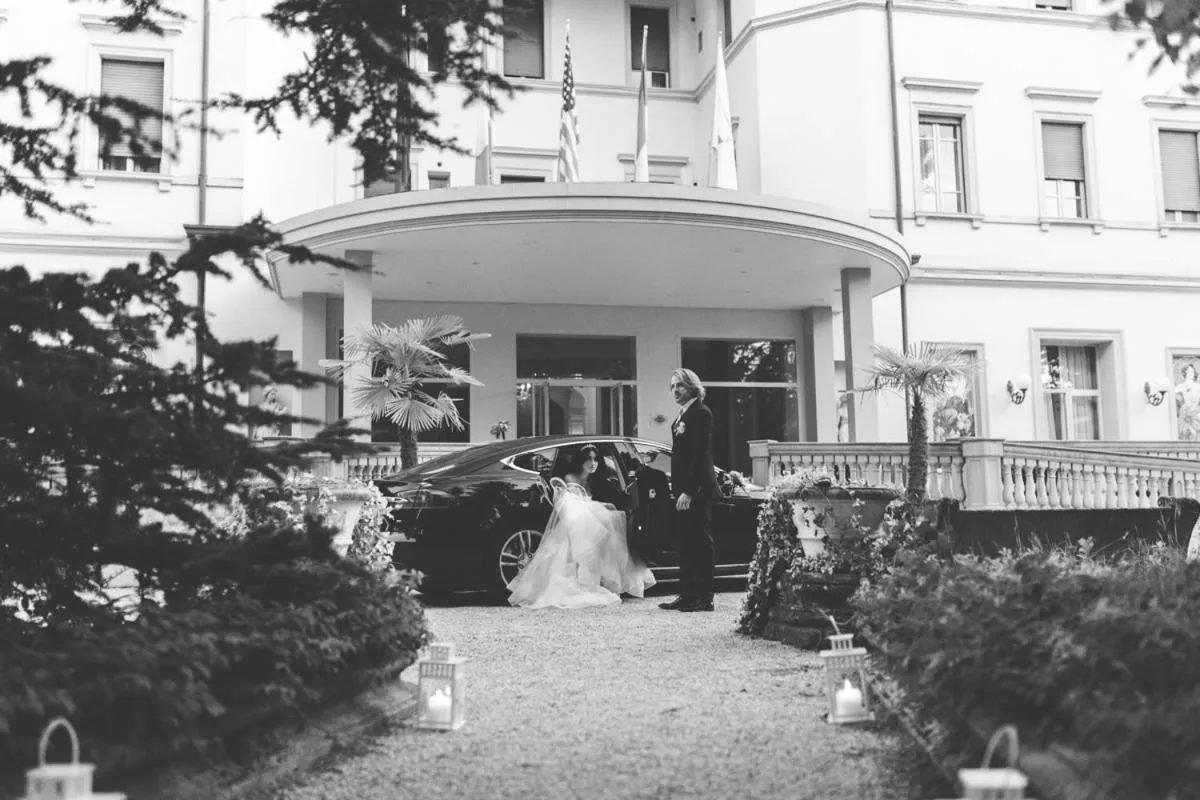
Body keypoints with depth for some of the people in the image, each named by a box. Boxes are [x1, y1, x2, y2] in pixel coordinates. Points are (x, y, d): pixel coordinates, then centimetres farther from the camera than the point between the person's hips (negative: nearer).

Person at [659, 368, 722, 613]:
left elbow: (701, 455, -18)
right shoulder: (682, 415, 17)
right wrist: (677, 487, 12)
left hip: (697, 489, -9)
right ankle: (687, 595, 16)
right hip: (684, 488, 9)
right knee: (686, 543, 11)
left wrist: (688, 491, -22)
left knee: (701, 542, -4)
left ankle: (703, 598, 1)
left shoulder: (700, 413, -12)